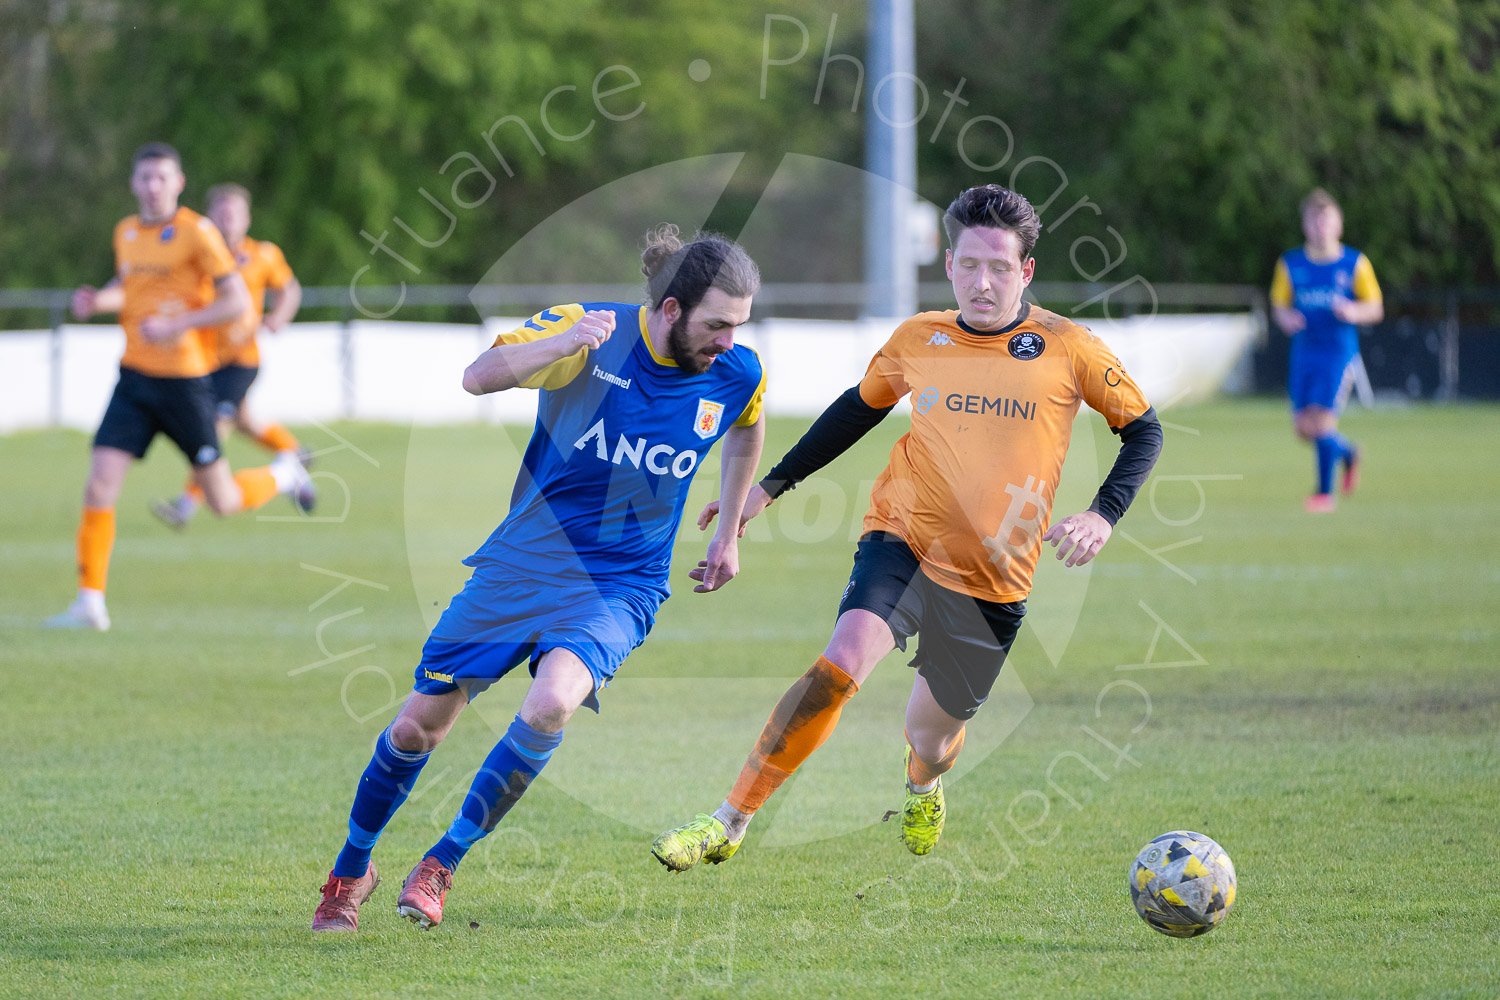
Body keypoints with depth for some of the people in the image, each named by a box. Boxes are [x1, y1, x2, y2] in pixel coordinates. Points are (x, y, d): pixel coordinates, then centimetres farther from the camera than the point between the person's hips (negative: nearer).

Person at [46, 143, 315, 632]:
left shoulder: (196, 232, -11)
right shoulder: (126, 232, 9)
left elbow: (237, 301, -13)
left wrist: (174, 325, -22)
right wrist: (97, 300, 4)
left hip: (184, 379, -5)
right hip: (134, 375, 5)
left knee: (223, 501, 4)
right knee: (99, 486, -10)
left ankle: (285, 476, 35)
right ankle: (90, 602, -4)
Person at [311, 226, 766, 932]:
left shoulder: (738, 374, -5)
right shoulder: (589, 331, -15)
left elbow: (747, 431, 19)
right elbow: (477, 378, -26)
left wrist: (728, 534, 21)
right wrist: (561, 343, -41)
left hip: (618, 585, 0)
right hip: (522, 560, 0)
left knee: (552, 702, -29)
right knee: (420, 723, 3)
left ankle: (442, 865, -10)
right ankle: (351, 872, 30)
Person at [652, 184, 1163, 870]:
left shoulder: (1066, 349, -4)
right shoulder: (918, 339, 2)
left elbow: (1143, 429, 5)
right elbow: (860, 407, 19)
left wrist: (1103, 516, -11)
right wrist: (770, 487, 20)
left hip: (997, 582, 0)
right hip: (905, 541, 0)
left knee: (933, 730, 12)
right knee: (843, 663, -28)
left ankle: (923, 787, 54)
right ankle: (729, 824, -23)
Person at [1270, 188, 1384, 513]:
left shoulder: (1355, 263, -1)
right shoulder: (1291, 264, 5)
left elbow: (1376, 309, 4)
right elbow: (1278, 305, 12)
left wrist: (1354, 313, -18)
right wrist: (1285, 319, -11)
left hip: (1339, 351, -4)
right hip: (1304, 350, 4)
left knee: (1321, 421, -13)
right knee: (1303, 427, 1)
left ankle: (1325, 492, 2)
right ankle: (1347, 453, 32)